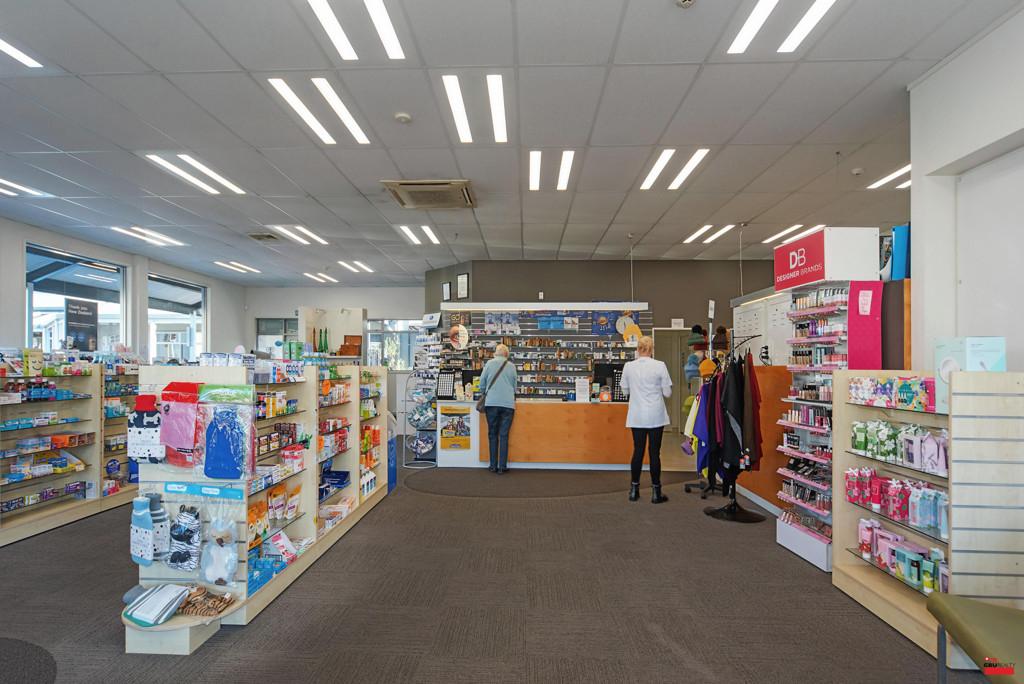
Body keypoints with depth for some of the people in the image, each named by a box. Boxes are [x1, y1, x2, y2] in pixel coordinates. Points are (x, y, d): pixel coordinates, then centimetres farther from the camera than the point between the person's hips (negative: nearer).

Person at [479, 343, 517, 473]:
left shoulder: (489, 363, 4)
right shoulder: (511, 366, 6)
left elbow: (482, 384, 8)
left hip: (491, 403, 0)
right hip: (508, 403, 0)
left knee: (493, 434, 8)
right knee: (504, 435, 4)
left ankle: (493, 465, 9)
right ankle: (502, 466, 3)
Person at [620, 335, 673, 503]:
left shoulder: (628, 366, -4)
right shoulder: (660, 366, -10)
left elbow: (625, 390, 7)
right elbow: (667, 393, -5)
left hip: (637, 416, 2)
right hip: (656, 416, -2)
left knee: (638, 451, 11)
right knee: (654, 452, 4)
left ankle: (634, 490, 18)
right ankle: (656, 492, 11)